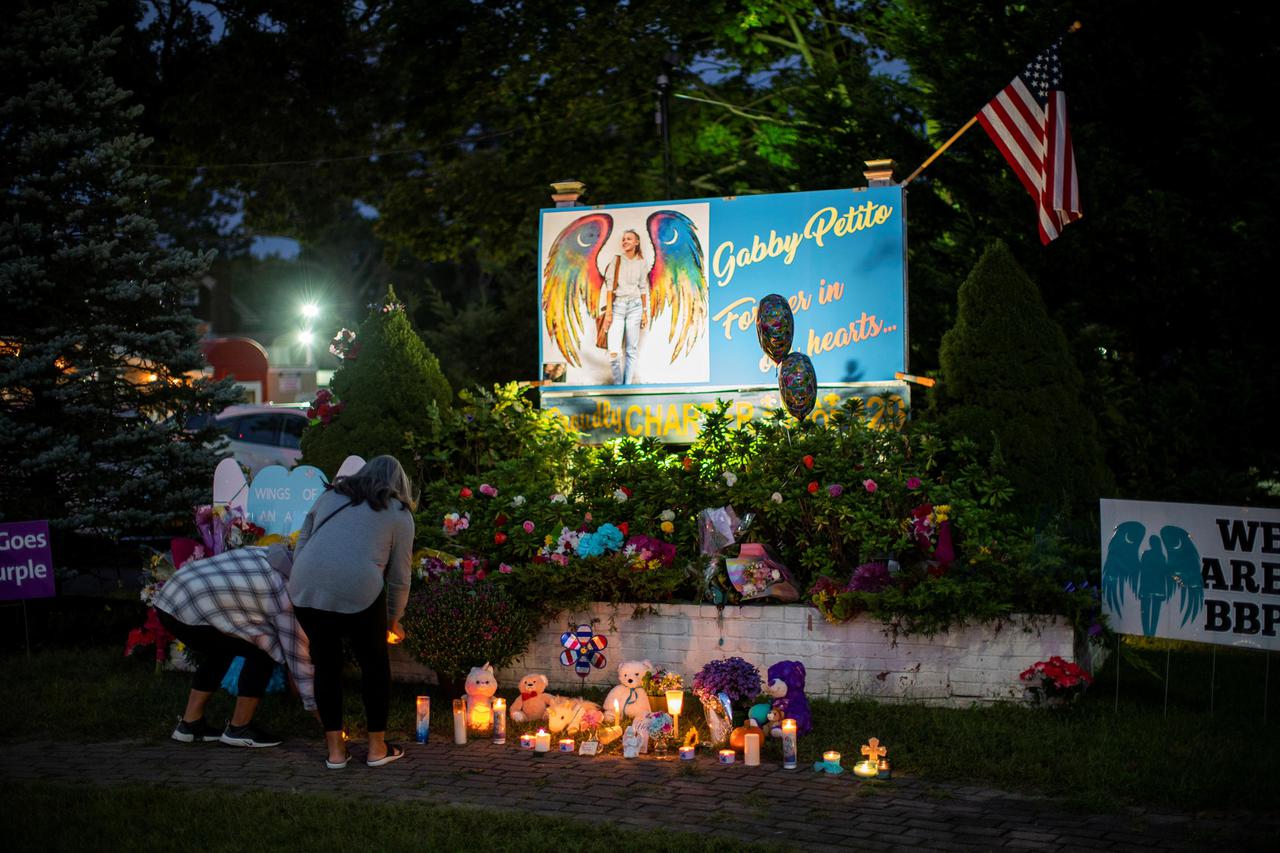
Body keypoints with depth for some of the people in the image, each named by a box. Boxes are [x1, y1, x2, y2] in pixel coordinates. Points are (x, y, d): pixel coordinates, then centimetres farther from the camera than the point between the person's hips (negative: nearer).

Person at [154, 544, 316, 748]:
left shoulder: (269, 556, 17)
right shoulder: (286, 593, -5)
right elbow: (298, 652, 0)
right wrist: (313, 704, 10)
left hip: (169, 599, 9)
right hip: (190, 615, -9)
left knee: (221, 650, 29)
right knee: (263, 651, 1)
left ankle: (190, 724, 29)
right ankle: (238, 729, 9)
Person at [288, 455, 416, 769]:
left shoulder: (328, 496, 25)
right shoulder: (399, 513, 15)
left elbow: (300, 547, 21)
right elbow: (399, 576, 14)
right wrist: (394, 618, 26)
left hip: (306, 589, 4)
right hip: (358, 591, -3)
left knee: (326, 664, 16)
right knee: (374, 664, 14)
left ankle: (335, 751, 19)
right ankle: (377, 748, 21)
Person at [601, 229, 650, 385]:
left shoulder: (642, 263, 8)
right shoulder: (616, 260, 3)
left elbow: (643, 288, 11)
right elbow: (610, 286, -1)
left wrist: (645, 312, 7)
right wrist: (608, 311, -9)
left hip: (634, 306, 2)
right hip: (617, 306, -1)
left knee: (631, 350, 2)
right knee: (614, 352, -12)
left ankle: (628, 385, 9)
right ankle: (618, 384, 4)